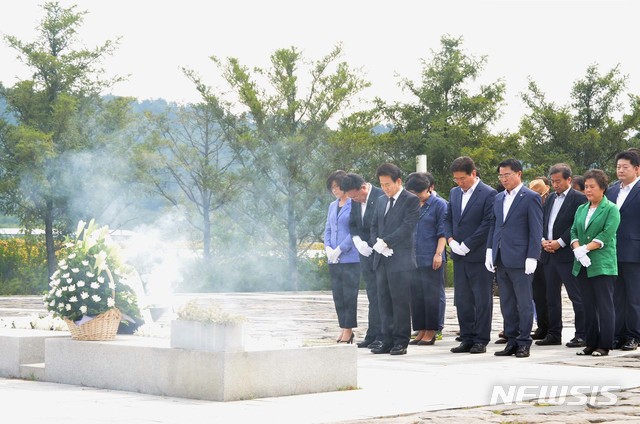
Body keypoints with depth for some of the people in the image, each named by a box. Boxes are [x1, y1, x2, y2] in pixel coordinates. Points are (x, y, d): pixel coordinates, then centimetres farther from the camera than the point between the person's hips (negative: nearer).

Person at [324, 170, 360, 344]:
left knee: (349, 295, -5)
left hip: (350, 258, -7)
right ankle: (344, 329, 13)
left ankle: (348, 331, -1)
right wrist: (328, 248, -1)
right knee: (338, 295, 7)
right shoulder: (332, 206, 16)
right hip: (333, 260, 7)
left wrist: (340, 249, -13)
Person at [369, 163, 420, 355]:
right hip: (382, 259, 7)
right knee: (384, 301, 7)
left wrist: (385, 242, -15)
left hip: (401, 259, -7)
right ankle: (388, 341, 11)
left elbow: (407, 227, -13)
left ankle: (401, 342, 1)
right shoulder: (381, 201, 18)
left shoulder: (411, 200, -4)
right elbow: (374, 226, 19)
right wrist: (378, 244, -1)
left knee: (400, 301, -4)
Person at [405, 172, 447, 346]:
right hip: (413, 258, 6)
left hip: (431, 259, -6)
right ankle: (421, 330, 12)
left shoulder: (439, 204, -2)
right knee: (416, 295, 6)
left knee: (431, 295, -2)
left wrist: (438, 254, -13)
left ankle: (431, 332, 4)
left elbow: (442, 232, -5)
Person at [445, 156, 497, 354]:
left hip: (479, 255, -7)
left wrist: (466, 245, -14)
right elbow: (448, 219, 17)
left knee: (482, 300, 0)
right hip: (459, 256, 7)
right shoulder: (454, 193, 13)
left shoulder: (488, 194, -8)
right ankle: (467, 339, 15)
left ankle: (481, 340, 5)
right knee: (462, 299, 8)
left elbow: (488, 224, -13)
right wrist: (451, 240, -2)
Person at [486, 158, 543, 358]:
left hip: (520, 259, -7)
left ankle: (524, 343, 5)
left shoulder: (530, 197, -5)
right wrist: (490, 250, 9)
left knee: (524, 303, -1)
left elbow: (536, 230, -8)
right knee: (507, 304, 10)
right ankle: (512, 341, 16)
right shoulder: (499, 198, 15)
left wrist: (532, 257, -14)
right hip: (501, 259, 7)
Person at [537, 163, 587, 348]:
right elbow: (542, 222, 16)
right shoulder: (551, 198, 17)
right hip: (549, 255, 8)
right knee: (552, 297, 11)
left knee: (577, 297, -4)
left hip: (567, 255, -8)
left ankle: (581, 335, 0)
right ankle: (554, 334, 18)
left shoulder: (578, 198, -6)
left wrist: (560, 242, -16)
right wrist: (544, 240, -1)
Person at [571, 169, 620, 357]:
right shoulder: (581, 209, 17)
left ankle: (604, 346, -1)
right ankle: (591, 344, 14)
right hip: (582, 266, 6)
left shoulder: (611, 209, -2)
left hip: (602, 265, -6)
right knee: (589, 307, 9)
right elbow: (574, 232, 10)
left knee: (604, 306, -4)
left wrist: (586, 248, -17)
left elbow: (606, 235, -12)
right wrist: (577, 249, -9)